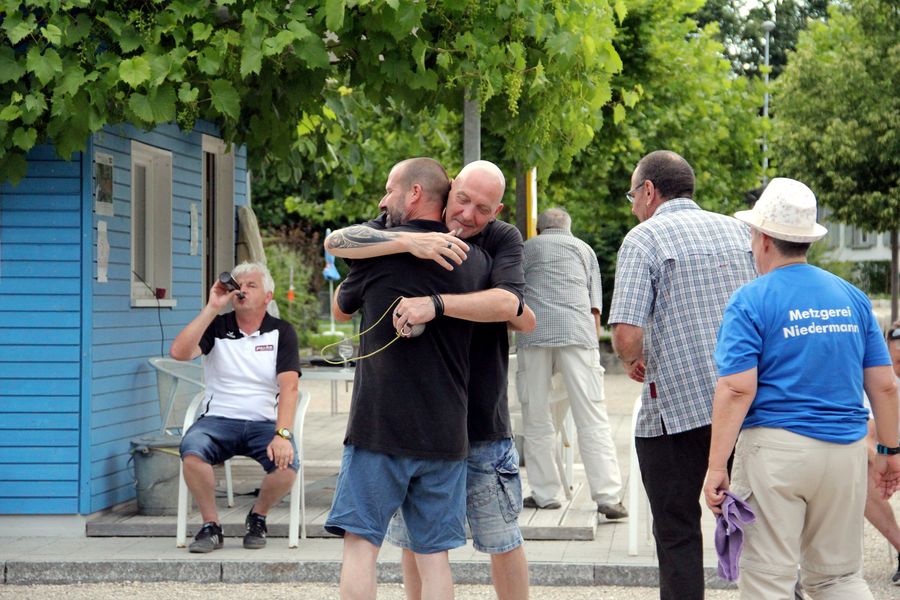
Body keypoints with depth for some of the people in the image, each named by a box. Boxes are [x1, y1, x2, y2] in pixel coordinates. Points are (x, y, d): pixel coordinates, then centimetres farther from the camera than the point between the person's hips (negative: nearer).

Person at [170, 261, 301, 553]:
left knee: (287, 463, -30)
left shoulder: (281, 332, 5)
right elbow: (179, 352, -10)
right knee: (192, 449, -32)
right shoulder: (217, 326, 9)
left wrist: (282, 435, -23)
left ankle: (257, 518, 2)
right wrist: (212, 307, -10)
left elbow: (289, 386, -8)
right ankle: (211, 525, -12)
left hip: (265, 422, 0)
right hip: (218, 419, 1)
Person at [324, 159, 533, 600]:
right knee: (415, 541, 12)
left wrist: (436, 304, -36)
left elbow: (508, 304, -22)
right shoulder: (406, 227, -1)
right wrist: (410, 242, -32)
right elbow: (336, 242, -17)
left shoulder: (503, 240, -5)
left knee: (503, 541, 7)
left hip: (481, 422, -2)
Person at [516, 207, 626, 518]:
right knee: (592, 417, -3)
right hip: (578, 330, 0)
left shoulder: (526, 249, 22)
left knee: (536, 418, 8)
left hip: (534, 332, 0)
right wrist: (593, 342, 24)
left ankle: (545, 494, 7)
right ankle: (608, 495, -9)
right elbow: (595, 307, 18)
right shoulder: (583, 250, 24)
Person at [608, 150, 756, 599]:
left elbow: (626, 334, -17)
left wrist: (632, 362, 4)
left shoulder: (645, 238, -7)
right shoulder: (739, 231, 10)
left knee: (677, 532, 6)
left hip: (676, 409, -5)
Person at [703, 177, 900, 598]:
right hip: (846, 450, 5)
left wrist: (716, 467, -13)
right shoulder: (852, 298, 10)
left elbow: (736, 389, -14)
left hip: (776, 450, -5)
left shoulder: (750, 302, -5)